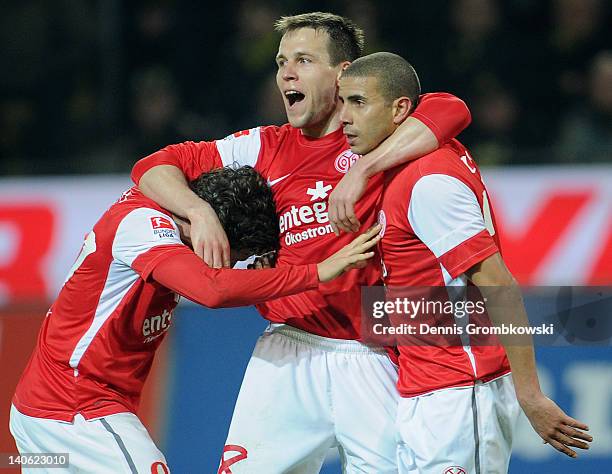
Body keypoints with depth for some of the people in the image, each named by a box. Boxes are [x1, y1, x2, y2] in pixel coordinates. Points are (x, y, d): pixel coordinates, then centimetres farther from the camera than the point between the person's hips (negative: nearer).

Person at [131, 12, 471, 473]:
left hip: (368, 359, -2)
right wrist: (199, 212, -11)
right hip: (289, 354, 2)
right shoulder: (264, 147, 12)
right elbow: (154, 167, 10)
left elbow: (450, 111, -17)